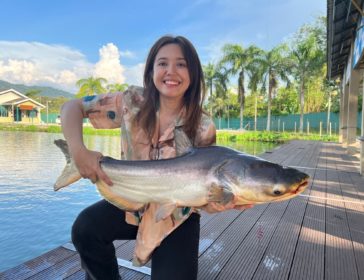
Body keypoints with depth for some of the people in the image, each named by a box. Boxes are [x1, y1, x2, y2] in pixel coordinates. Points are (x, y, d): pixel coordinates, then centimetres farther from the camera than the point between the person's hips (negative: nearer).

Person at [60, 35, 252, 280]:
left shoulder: (203, 128, -17)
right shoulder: (133, 102, -15)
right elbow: (72, 107, -11)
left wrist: (215, 202, -35)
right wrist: (79, 151, -29)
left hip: (177, 216, -1)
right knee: (85, 229, -21)